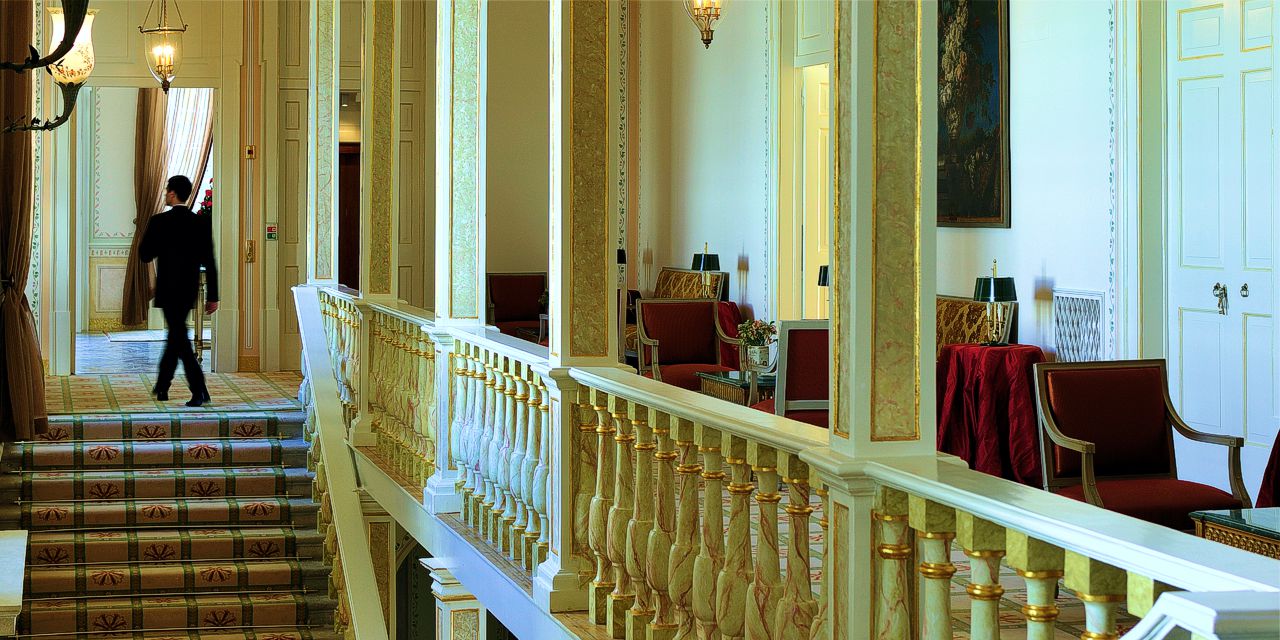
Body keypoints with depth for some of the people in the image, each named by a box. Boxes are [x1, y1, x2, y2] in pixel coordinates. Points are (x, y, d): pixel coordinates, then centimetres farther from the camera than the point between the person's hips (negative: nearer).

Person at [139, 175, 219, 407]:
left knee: (179, 336, -4)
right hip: (190, 290, 5)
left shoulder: (159, 222, -11)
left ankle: (199, 391, -14)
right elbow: (209, 262, 0)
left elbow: (144, 255, -4)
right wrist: (212, 296, 4)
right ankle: (161, 387, 29)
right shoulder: (201, 223, 0)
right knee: (176, 335, 19)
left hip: (168, 289, -5)